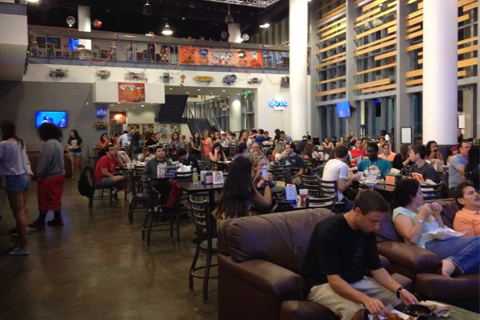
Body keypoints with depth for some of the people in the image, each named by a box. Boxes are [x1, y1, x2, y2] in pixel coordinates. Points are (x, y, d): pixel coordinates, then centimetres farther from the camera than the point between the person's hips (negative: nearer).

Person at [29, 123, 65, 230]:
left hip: (49, 177, -9)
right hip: (59, 175, 9)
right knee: (55, 198, 16)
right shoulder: (57, 142, 9)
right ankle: (57, 219, 22)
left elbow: (44, 162, -23)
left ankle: (40, 223, 12)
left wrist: (39, 176, -13)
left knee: (45, 200, 2)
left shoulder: (48, 144, -22)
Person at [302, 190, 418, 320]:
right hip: (323, 284, -7)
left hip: (355, 281, 7)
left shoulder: (367, 230, -4)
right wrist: (366, 299, -45)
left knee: (398, 298, -4)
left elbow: (377, 268, 1)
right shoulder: (328, 231, -28)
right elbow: (334, 280, -31)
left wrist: (399, 290, -16)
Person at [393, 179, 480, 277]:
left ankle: (452, 263, -33)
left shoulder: (421, 208, 22)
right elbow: (413, 239, -15)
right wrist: (421, 216, -10)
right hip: (430, 246, -8)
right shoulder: (400, 212, -1)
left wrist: (437, 215, 10)